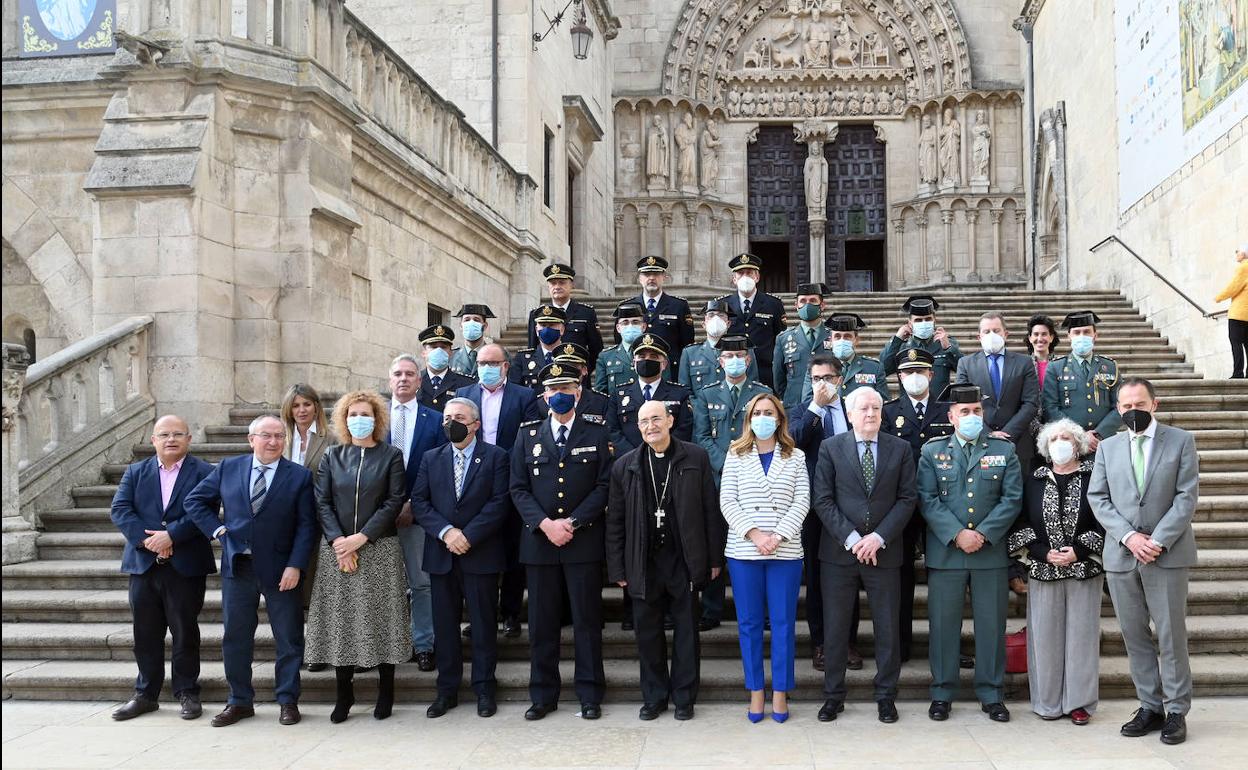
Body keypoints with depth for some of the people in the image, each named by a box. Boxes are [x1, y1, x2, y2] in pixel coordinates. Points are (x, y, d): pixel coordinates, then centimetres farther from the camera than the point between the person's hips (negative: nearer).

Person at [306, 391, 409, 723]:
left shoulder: (391, 455, 3)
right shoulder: (333, 456, 10)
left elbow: (394, 502, -5)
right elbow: (322, 502, 3)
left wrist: (361, 537, -13)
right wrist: (338, 540, -11)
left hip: (379, 549, -2)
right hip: (338, 548, 2)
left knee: (381, 619, 0)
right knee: (340, 620, 2)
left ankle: (386, 692, 12)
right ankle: (343, 693, 13)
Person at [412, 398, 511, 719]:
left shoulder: (496, 457, 0)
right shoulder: (431, 458, 11)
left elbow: (500, 503, -8)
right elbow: (419, 502, 3)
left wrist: (468, 535, -15)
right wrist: (446, 532, -12)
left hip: (481, 555, -3)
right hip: (441, 555, 3)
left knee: (483, 623, 4)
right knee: (444, 624, 8)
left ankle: (484, 689, 14)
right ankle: (447, 690, 18)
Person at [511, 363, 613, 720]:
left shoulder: (597, 435, 5)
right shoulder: (528, 435, 10)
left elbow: (604, 486, -2)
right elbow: (519, 488, 5)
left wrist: (572, 523, -12)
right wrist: (545, 524, -10)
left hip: (585, 541, -2)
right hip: (539, 541, 2)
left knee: (587, 620, 3)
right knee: (542, 621, 6)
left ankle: (590, 695, 12)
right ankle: (543, 695, 16)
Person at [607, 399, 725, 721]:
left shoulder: (696, 458, -1)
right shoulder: (625, 466, 3)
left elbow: (711, 510, 1)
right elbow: (615, 522, 5)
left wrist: (715, 558, -1)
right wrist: (617, 569, 1)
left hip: (685, 561, -1)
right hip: (643, 563, 1)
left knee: (686, 631, 8)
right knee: (648, 633, 9)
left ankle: (684, 697, 21)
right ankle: (654, 697, 23)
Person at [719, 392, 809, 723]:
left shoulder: (795, 457, 7)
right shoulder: (736, 456, 7)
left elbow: (802, 502, -1)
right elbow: (727, 501, 0)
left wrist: (777, 536, -13)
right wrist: (754, 534, -13)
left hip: (785, 551, 0)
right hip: (743, 551, 1)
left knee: (783, 622, 3)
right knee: (749, 623, 5)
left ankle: (780, 692, 13)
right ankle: (756, 691, 15)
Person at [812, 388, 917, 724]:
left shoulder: (900, 449, 5)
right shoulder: (831, 448, 2)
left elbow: (907, 498, 1)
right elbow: (822, 499, -3)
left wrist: (878, 538, -10)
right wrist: (851, 538, -12)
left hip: (884, 552, 1)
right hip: (839, 551, -1)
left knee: (888, 628, 6)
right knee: (835, 628, 5)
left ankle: (886, 696, 21)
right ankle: (833, 695, 18)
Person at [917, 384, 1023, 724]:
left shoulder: (1004, 450, 7)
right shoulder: (932, 451, 5)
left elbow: (1012, 498, 0)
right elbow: (928, 500, -2)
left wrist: (983, 534, -11)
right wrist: (957, 534, -13)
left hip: (990, 552, 1)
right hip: (945, 552, -1)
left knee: (991, 624, 6)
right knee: (944, 623, 4)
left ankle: (991, 695, 18)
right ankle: (942, 694, 15)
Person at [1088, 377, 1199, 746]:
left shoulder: (1181, 441, 3)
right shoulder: (1108, 447, 11)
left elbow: (1186, 496, -4)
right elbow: (1097, 497, 5)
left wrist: (1158, 541, -13)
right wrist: (1128, 536, -10)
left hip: (1167, 554, -3)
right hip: (1121, 555, 3)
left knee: (1171, 634, 1)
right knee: (1134, 635, 7)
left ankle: (1176, 711, 12)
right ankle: (1150, 707, 17)